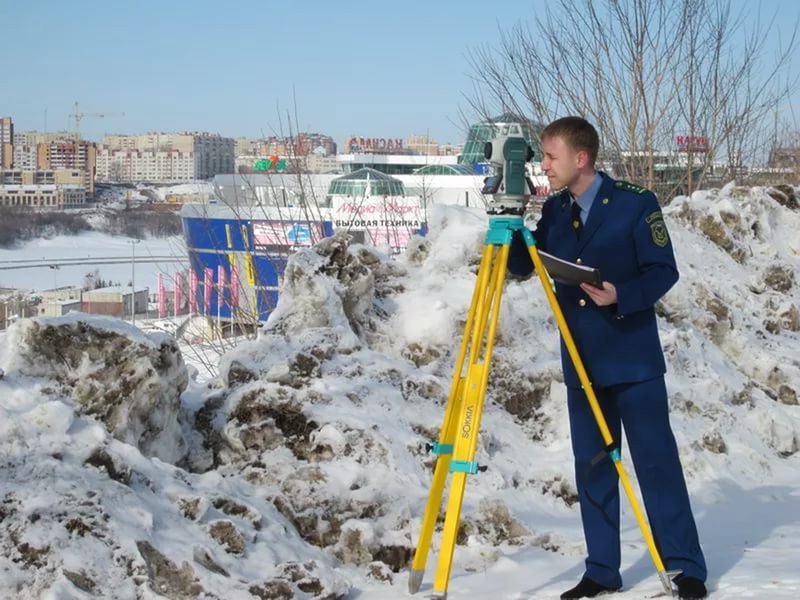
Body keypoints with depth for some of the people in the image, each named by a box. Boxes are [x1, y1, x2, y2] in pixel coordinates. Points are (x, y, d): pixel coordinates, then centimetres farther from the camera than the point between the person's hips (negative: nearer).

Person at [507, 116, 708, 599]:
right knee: (592, 466, 8)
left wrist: (621, 295, -25)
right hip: (582, 363, 5)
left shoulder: (635, 204, -9)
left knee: (656, 461, -3)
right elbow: (523, 267, 9)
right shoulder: (555, 211, 7)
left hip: (632, 359, -5)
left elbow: (664, 270, -9)